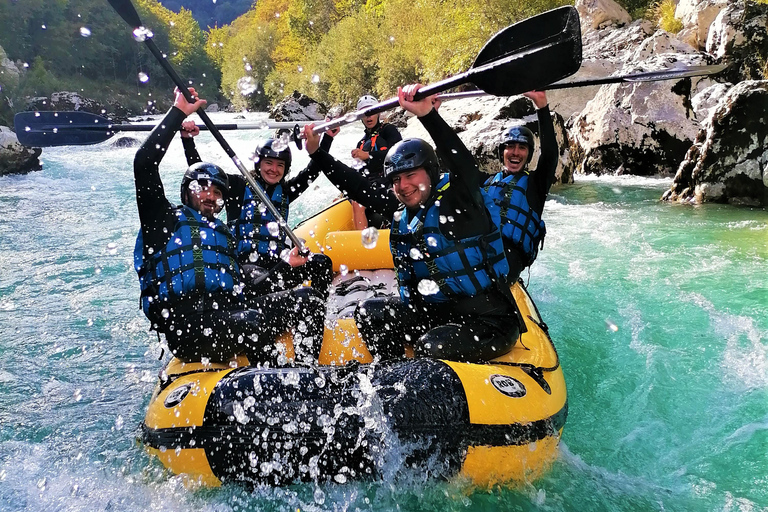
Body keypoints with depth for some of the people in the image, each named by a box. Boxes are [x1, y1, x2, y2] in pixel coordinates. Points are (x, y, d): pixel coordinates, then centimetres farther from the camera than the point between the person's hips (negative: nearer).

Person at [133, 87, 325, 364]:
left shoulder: (223, 234, 33)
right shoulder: (165, 218, 16)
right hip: (185, 325, -6)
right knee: (250, 322, -36)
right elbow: (144, 163, 3)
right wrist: (179, 112, 6)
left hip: (229, 308, 6)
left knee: (308, 299, -12)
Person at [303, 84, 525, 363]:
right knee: (369, 312, -1)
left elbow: (462, 162, -35)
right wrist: (316, 152, 10)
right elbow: (356, 186, 11)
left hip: (488, 321, -7)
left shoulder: (459, 199, -15)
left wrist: (427, 113, -47)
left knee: (432, 346, -30)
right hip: (433, 312, 7)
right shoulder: (402, 211, 4)